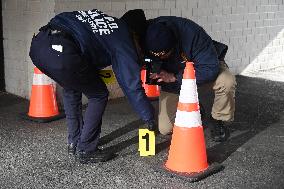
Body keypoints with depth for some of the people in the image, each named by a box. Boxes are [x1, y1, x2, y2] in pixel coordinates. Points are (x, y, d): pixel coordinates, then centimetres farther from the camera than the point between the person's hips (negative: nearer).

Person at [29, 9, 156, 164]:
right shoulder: (123, 41, 12)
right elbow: (132, 85, 12)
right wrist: (149, 119, 22)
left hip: (37, 43, 7)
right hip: (61, 53, -7)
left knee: (71, 90, 31)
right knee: (99, 96, 16)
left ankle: (74, 143, 36)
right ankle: (85, 151, 18)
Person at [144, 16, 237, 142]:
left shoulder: (192, 33, -37)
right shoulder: (148, 34, -26)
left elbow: (211, 68, -36)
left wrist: (175, 77, -40)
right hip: (171, 80, 3)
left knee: (226, 82, -36)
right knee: (165, 129, -8)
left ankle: (218, 120, -7)